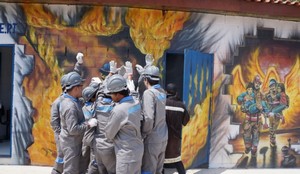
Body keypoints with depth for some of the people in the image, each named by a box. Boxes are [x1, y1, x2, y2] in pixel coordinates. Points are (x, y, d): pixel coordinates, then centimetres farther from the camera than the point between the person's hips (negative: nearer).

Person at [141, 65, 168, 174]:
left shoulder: (149, 93, -16)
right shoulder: (162, 92, 6)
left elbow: (148, 118, -24)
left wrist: (143, 134, -9)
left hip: (152, 140, -7)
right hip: (163, 138, 7)